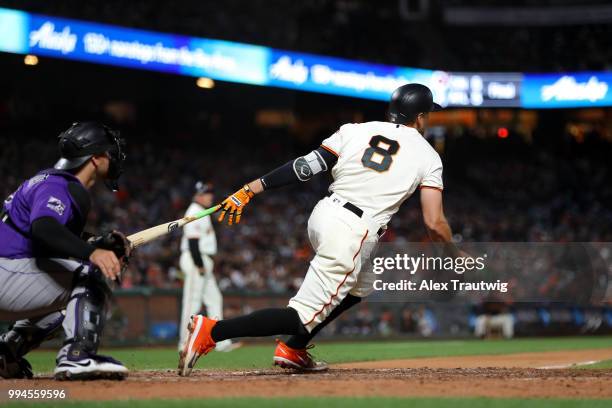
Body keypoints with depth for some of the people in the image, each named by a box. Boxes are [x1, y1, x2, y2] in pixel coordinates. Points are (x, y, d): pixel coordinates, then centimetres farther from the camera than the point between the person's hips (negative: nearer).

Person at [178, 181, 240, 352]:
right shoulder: (194, 213, -12)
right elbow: (192, 241, -20)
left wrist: (205, 265, 18)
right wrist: (200, 265, -23)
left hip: (202, 262, 11)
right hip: (196, 261, -11)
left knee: (214, 299, 7)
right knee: (192, 301, -9)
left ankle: (221, 342, 6)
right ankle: (185, 343, -6)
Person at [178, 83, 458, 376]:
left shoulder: (355, 131, 11)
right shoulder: (428, 156, 3)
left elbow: (303, 167, 1)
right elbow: (434, 223, -3)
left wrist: (250, 190, 0)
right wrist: (456, 255, 15)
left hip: (322, 215, 7)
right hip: (351, 236, -7)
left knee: (360, 286, 31)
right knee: (304, 317, -5)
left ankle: (292, 350, 23)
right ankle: (212, 331, -21)